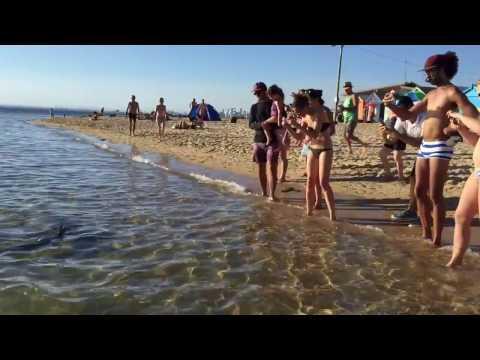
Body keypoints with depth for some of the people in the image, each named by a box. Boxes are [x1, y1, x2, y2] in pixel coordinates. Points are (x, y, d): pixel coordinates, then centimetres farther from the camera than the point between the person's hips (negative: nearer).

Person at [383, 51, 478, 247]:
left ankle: (437, 239, 4)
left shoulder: (452, 92, -7)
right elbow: (408, 115, 16)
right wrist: (391, 106, 0)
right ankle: (426, 233, 21)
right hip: (424, 147, 8)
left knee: (435, 195, -5)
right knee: (420, 191, 10)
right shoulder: (431, 94, 17)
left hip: (440, 147, -8)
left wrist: (449, 130, -13)